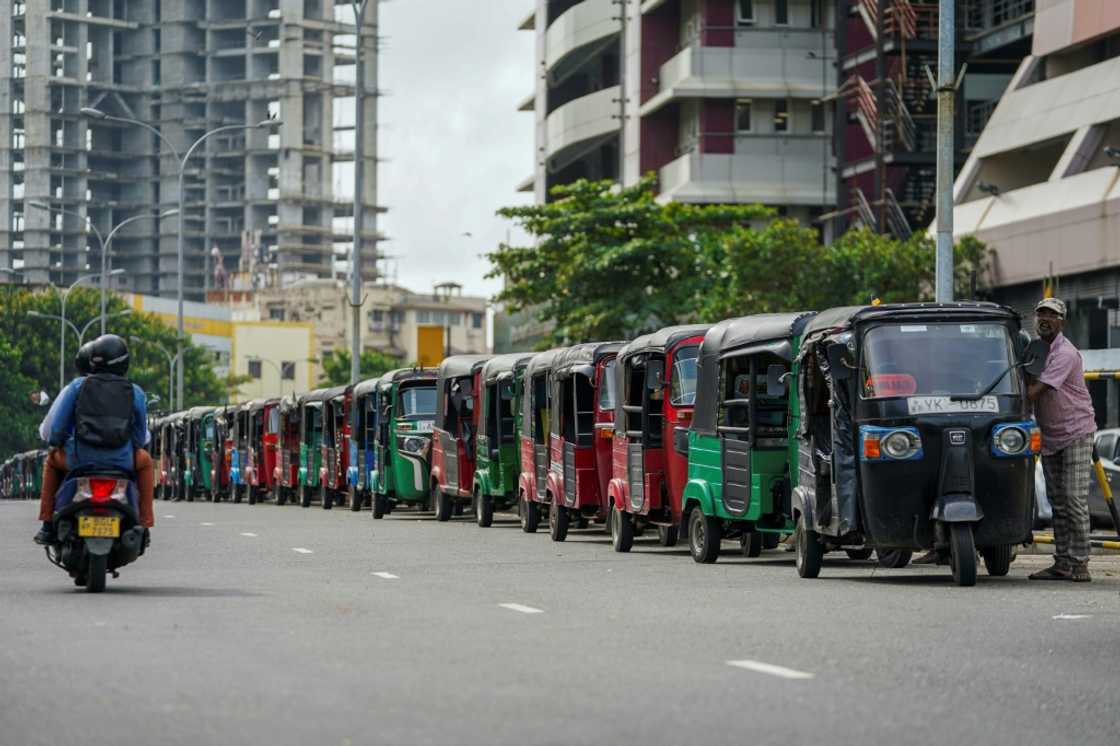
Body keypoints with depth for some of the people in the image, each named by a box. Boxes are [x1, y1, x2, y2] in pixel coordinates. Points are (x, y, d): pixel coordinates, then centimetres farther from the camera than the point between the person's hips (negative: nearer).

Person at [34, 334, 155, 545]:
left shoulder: (77, 386, 5)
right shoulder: (135, 392, 7)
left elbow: (53, 427, 5)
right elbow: (141, 437, 14)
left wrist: (56, 442, 27)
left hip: (79, 458, 0)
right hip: (122, 461, 0)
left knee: (52, 460, 35)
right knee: (144, 461, 35)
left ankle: (48, 527, 29)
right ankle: (144, 525, 29)